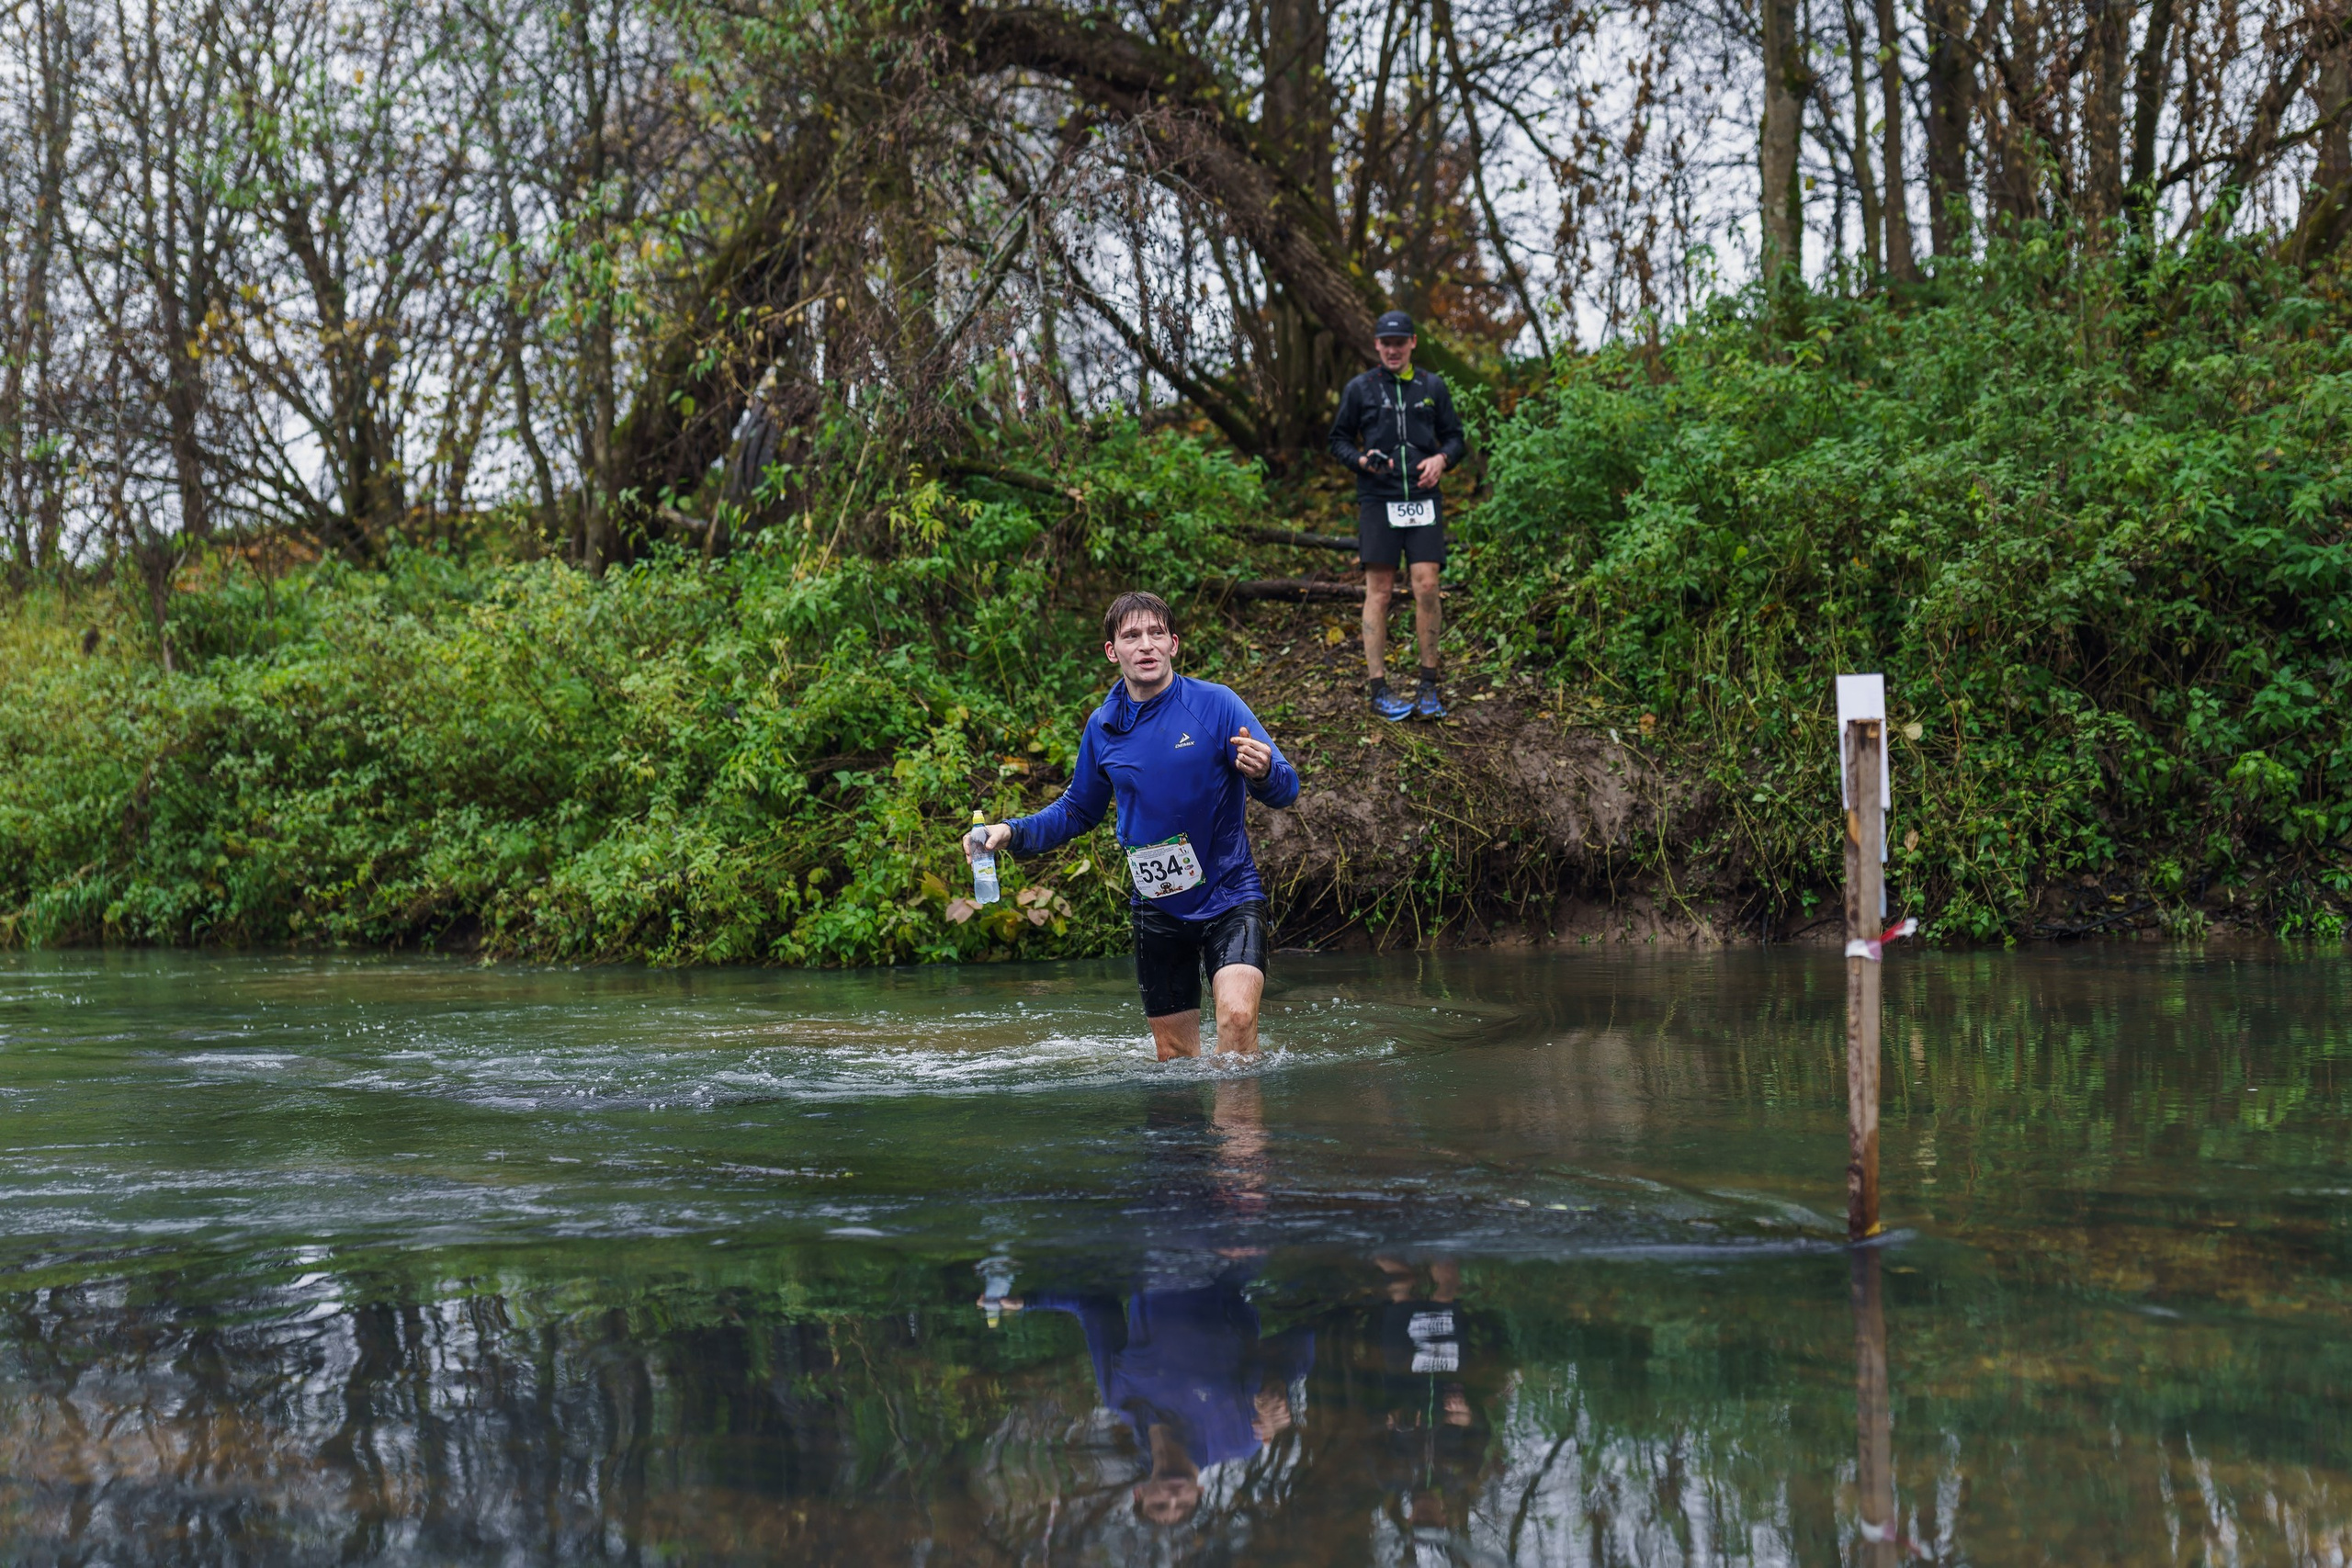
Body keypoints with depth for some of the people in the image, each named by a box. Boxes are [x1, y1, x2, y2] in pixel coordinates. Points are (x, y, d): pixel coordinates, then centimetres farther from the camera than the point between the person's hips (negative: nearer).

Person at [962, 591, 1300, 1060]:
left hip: (1229, 894, -4)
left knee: (1237, 1015, -25)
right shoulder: (1103, 727, 4)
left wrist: (1262, 773, -36)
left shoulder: (1215, 704, -9)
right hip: (1157, 907, 4)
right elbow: (1078, 811, 19)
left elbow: (1286, 788, -12)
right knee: (1174, 1052, 8)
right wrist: (1011, 833, 3)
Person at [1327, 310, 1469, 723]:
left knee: (1427, 585, -7)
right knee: (1379, 591, -3)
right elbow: (1339, 440, 11)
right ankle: (1378, 690, 0)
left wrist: (1441, 458, -6)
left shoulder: (1432, 386, 11)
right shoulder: (1360, 389, 6)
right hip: (1378, 500, -1)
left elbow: (1455, 437, 16)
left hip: (1423, 498, 1)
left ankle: (1429, 687, 2)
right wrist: (1362, 460, -10)